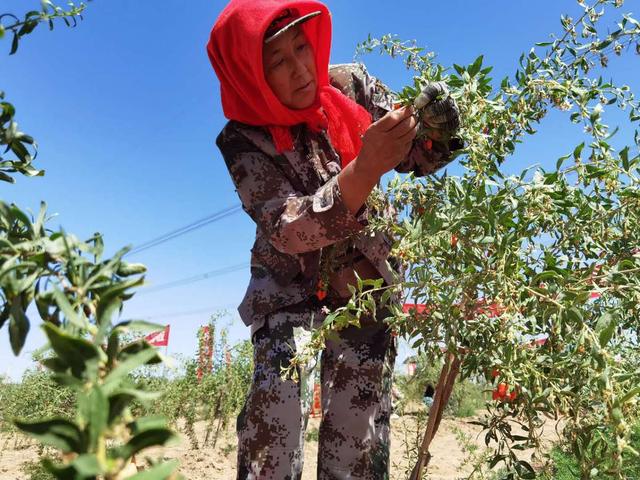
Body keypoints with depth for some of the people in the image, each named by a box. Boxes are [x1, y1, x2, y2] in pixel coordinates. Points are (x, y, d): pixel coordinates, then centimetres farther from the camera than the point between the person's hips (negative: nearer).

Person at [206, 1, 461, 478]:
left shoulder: (350, 83, -10)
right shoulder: (244, 139, -18)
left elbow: (417, 157, -1)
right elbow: (289, 231, -30)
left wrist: (438, 129, -25)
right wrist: (365, 168, -44)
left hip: (365, 276, 2)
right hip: (291, 282, -2)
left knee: (361, 423, 0)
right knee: (277, 399, -19)